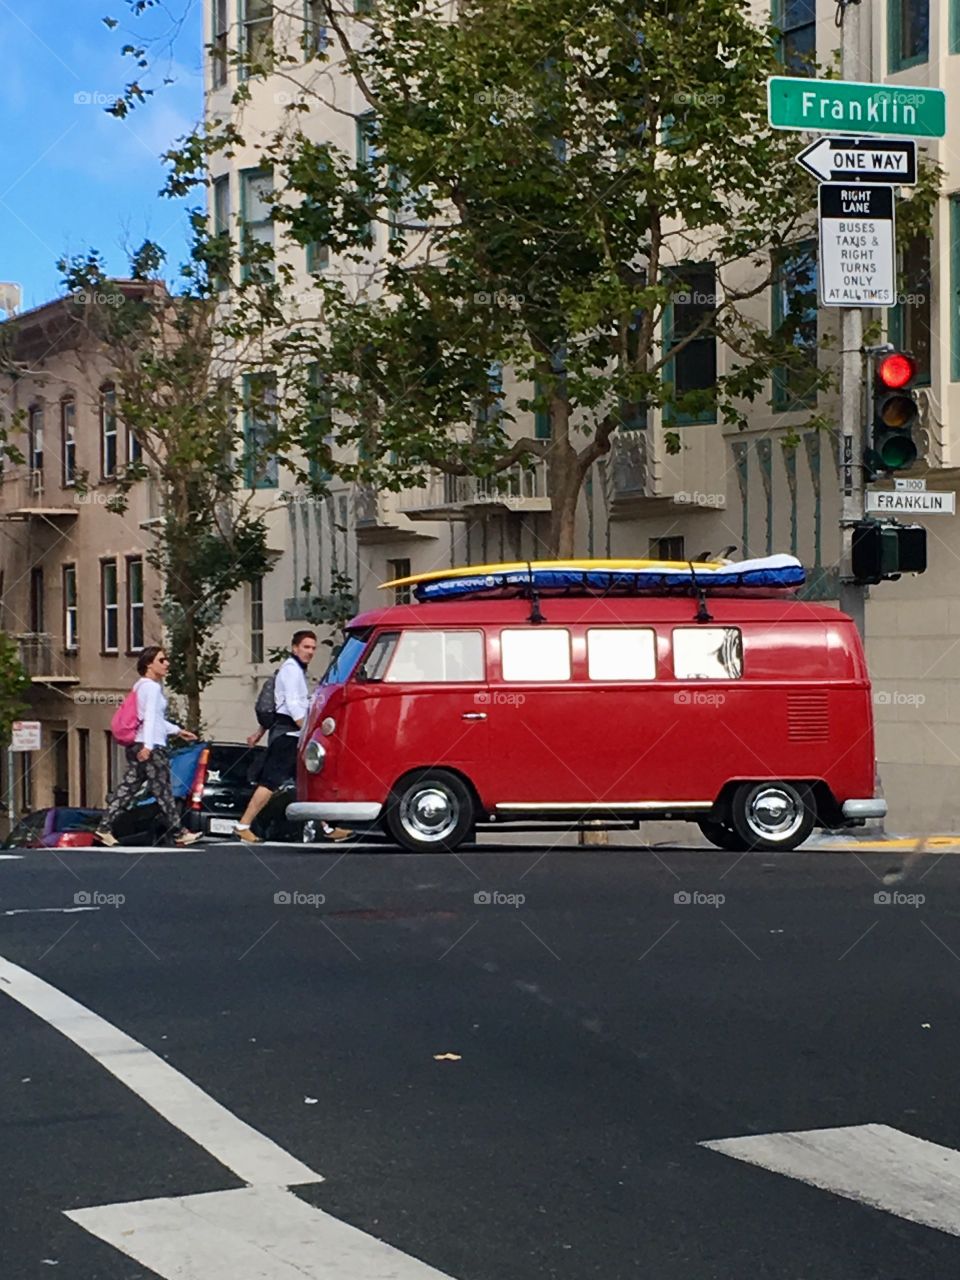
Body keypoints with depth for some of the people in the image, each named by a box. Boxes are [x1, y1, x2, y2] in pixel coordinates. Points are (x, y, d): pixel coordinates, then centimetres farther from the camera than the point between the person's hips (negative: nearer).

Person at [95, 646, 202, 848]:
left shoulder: (143, 686, 20)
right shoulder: (152, 687, -11)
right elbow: (150, 717, -22)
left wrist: (177, 731, 34)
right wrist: (148, 745, -30)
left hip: (137, 746, 10)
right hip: (151, 747, -10)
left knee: (128, 788, 6)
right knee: (163, 791, -2)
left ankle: (105, 827, 0)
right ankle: (179, 833, 5)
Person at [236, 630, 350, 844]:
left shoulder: (296, 670, 22)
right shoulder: (291, 669, -8)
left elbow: (273, 706, 26)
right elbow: (293, 706, -19)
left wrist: (260, 732, 29)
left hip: (294, 736, 10)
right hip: (287, 734, -10)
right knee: (271, 782, -12)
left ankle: (326, 828, 11)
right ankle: (243, 826, -12)